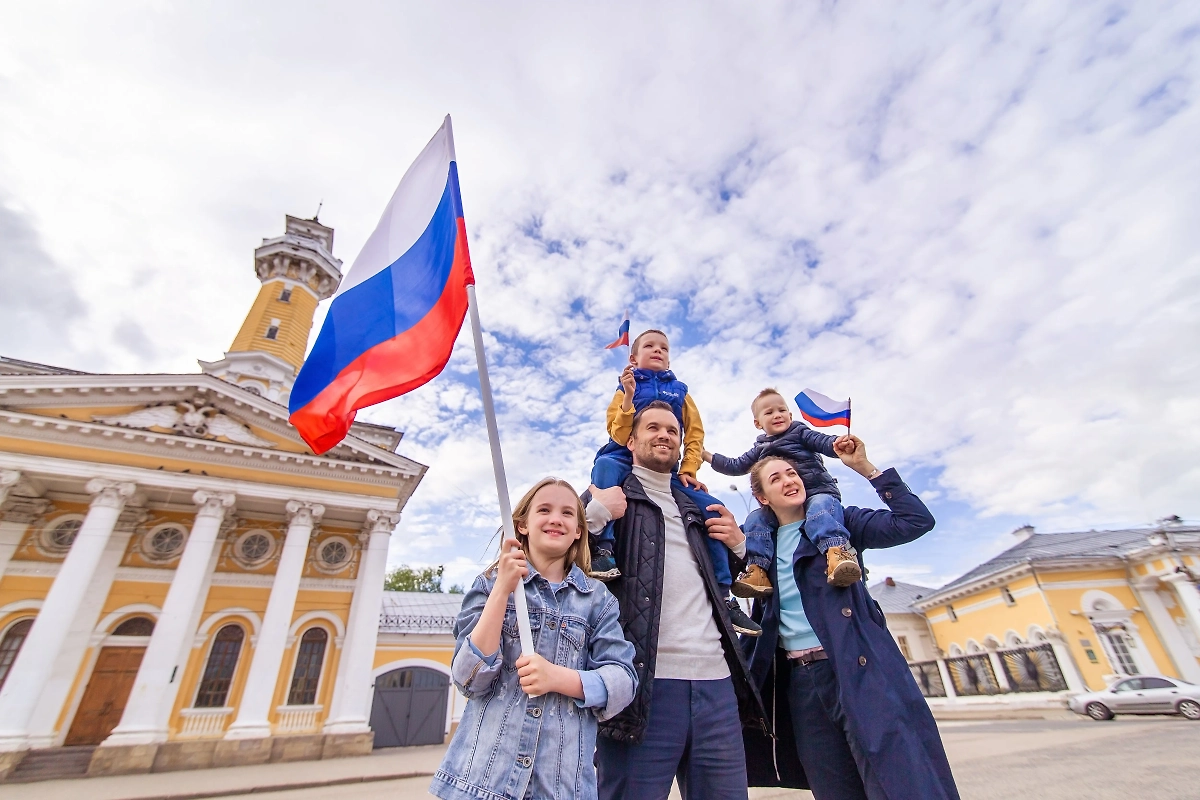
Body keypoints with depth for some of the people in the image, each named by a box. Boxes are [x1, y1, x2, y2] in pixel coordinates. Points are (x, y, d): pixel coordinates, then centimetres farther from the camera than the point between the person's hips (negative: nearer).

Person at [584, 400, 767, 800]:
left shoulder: (696, 509, 21)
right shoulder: (611, 498, 3)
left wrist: (739, 544, 10)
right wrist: (596, 512, -20)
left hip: (716, 682, 6)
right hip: (645, 683, -5)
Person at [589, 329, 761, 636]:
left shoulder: (680, 391, 17)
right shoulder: (626, 388, 10)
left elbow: (695, 434, 11)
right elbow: (619, 436, -3)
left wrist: (688, 470, -3)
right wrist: (629, 396, -16)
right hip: (627, 460, -2)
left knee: (713, 508, -14)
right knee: (605, 464, -37)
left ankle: (723, 595, -4)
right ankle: (603, 547, -43)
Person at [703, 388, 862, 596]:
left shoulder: (800, 433, 9)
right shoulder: (760, 448, 22)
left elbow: (824, 442, -6)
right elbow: (736, 467, 24)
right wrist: (707, 455, 20)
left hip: (818, 492, -4)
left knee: (819, 510, -36)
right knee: (755, 519, -16)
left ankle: (837, 553, -54)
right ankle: (757, 570, -24)